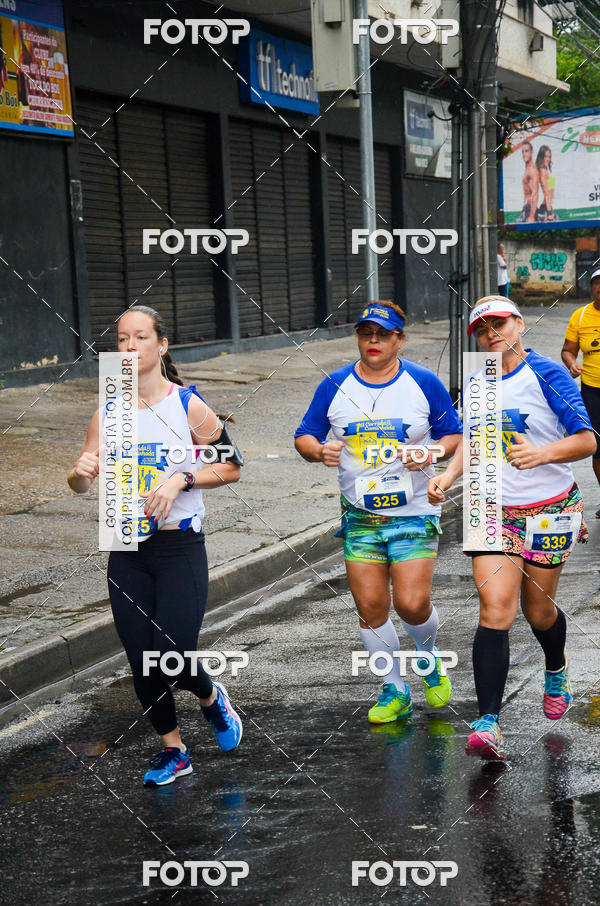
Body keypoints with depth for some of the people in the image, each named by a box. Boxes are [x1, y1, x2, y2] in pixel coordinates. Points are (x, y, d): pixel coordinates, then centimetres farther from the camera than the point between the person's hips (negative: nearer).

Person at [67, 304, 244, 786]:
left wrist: (181, 480, -15)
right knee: (141, 660, 6)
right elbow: (81, 482, 7)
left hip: (180, 547, -4)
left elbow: (232, 466, 0)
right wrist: (82, 471, -16)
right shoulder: (108, 412, 5)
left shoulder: (187, 405, -6)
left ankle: (212, 697, 26)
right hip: (127, 551, 4)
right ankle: (173, 750, 27)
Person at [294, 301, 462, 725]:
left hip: (414, 513, -2)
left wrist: (432, 453, -14)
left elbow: (453, 434, 7)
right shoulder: (335, 386, 2)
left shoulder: (424, 383, -1)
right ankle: (395, 691, 20)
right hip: (360, 515, 2)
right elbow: (304, 437, 7)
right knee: (370, 607, 1)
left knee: (412, 604, -10)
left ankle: (429, 656, 25)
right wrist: (320, 451, -15)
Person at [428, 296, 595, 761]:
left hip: (549, 510, -2)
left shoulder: (547, 375, -9)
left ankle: (557, 669, 46)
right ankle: (488, 722, -16)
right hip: (493, 509, 3)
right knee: (495, 608, -13)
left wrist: (540, 454, -30)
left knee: (538, 610, 11)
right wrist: (449, 475, 1)